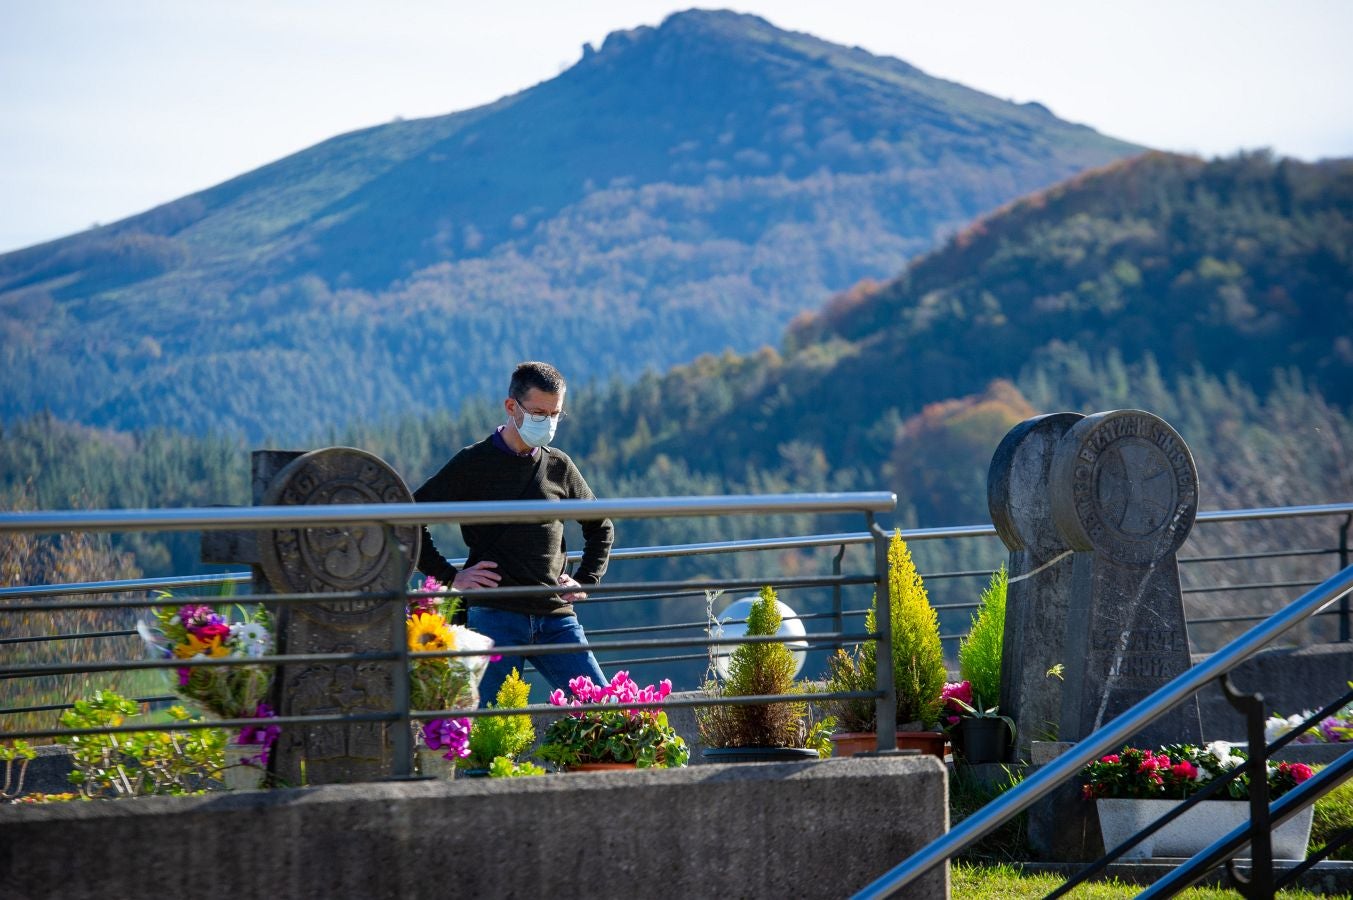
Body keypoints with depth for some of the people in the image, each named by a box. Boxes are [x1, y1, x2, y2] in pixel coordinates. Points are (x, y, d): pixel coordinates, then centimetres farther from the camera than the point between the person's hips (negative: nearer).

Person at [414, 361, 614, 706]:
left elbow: (601, 526, 29)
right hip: (495, 616, -4)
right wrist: (450, 577, -3)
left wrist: (586, 581, 15)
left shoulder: (560, 467, 13)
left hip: (556, 616, 4)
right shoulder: (473, 464, 2)